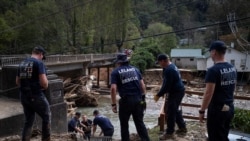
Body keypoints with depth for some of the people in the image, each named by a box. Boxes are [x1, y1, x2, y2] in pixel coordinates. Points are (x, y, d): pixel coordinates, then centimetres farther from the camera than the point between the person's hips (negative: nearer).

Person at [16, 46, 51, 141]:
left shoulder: (22, 64, 11)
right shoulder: (39, 63, -11)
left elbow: (17, 82, 18)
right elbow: (43, 82, -19)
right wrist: (45, 86, 1)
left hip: (23, 96, 7)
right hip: (36, 96, -7)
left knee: (28, 121, 16)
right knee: (47, 117, 11)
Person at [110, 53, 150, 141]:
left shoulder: (115, 72, 0)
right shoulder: (135, 69, 13)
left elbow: (113, 88, -12)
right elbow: (142, 85, 9)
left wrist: (113, 104, -8)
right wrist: (143, 98, 15)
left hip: (126, 101, -4)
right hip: (138, 100, 4)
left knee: (124, 124, 13)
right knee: (140, 122, 15)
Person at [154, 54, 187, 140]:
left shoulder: (169, 70, -22)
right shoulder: (172, 66, 12)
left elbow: (167, 85, -23)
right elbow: (166, 83, 17)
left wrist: (158, 95, -15)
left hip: (175, 93, -11)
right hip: (179, 91, 11)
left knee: (170, 112, -3)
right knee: (175, 110, 21)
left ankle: (169, 133, 5)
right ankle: (182, 128, 31)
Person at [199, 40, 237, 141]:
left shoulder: (213, 70, -19)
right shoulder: (233, 68, 7)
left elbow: (208, 93, -22)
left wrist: (202, 111, -15)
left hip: (217, 110, -8)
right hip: (230, 108, 8)